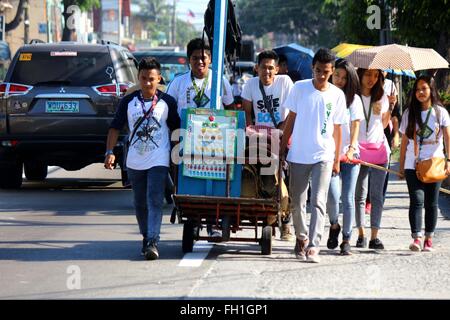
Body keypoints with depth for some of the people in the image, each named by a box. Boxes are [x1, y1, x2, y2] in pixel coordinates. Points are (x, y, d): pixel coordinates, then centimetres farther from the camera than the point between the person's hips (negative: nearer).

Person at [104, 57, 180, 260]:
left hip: (159, 161, -3)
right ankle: (146, 237, 28)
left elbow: (176, 129, 8)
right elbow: (115, 127, 4)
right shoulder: (128, 102, 3)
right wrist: (109, 152, -7)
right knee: (140, 203, 12)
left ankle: (152, 242, -20)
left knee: (154, 201, -14)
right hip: (135, 161, 3)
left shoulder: (167, 102, 0)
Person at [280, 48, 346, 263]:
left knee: (318, 202, -12)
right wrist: (282, 147, 3)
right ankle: (301, 238, 31)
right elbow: (291, 119, 6)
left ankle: (313, 246, -16)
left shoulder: (337, 95, 2)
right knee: (297, 202, 9)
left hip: (323, 155, -1)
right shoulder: (300, 88, -1)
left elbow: (336, 128, 8)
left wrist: (337, 159, 9)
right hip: (298, 154, 1)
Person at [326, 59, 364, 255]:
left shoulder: (353, 98, 6)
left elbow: (355, 126, 1)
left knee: (348, 198, -1)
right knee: (333, 195, -15)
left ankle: (346, 240, 6)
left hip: (349, 155, 1)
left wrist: (351, 149, -13)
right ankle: (334, 225, 15)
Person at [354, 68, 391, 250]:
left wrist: (391, 107, 5)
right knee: (359, 194, 3)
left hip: (379, 147, 2)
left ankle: (374, 236, -4)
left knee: (377, 194, -3)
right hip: (358, 149, -2)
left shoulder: (381, 97, 11)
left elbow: (383, 124, 16)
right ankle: (361, 234, 10)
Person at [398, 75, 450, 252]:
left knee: (431, 203, 5)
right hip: (413, 166, 0)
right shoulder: (410, 113, 7)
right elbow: (404, 141, 9)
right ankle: (416, 238, -17)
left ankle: (429, 239, 12)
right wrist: (401, 166, 7)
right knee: (417, 200, -12)